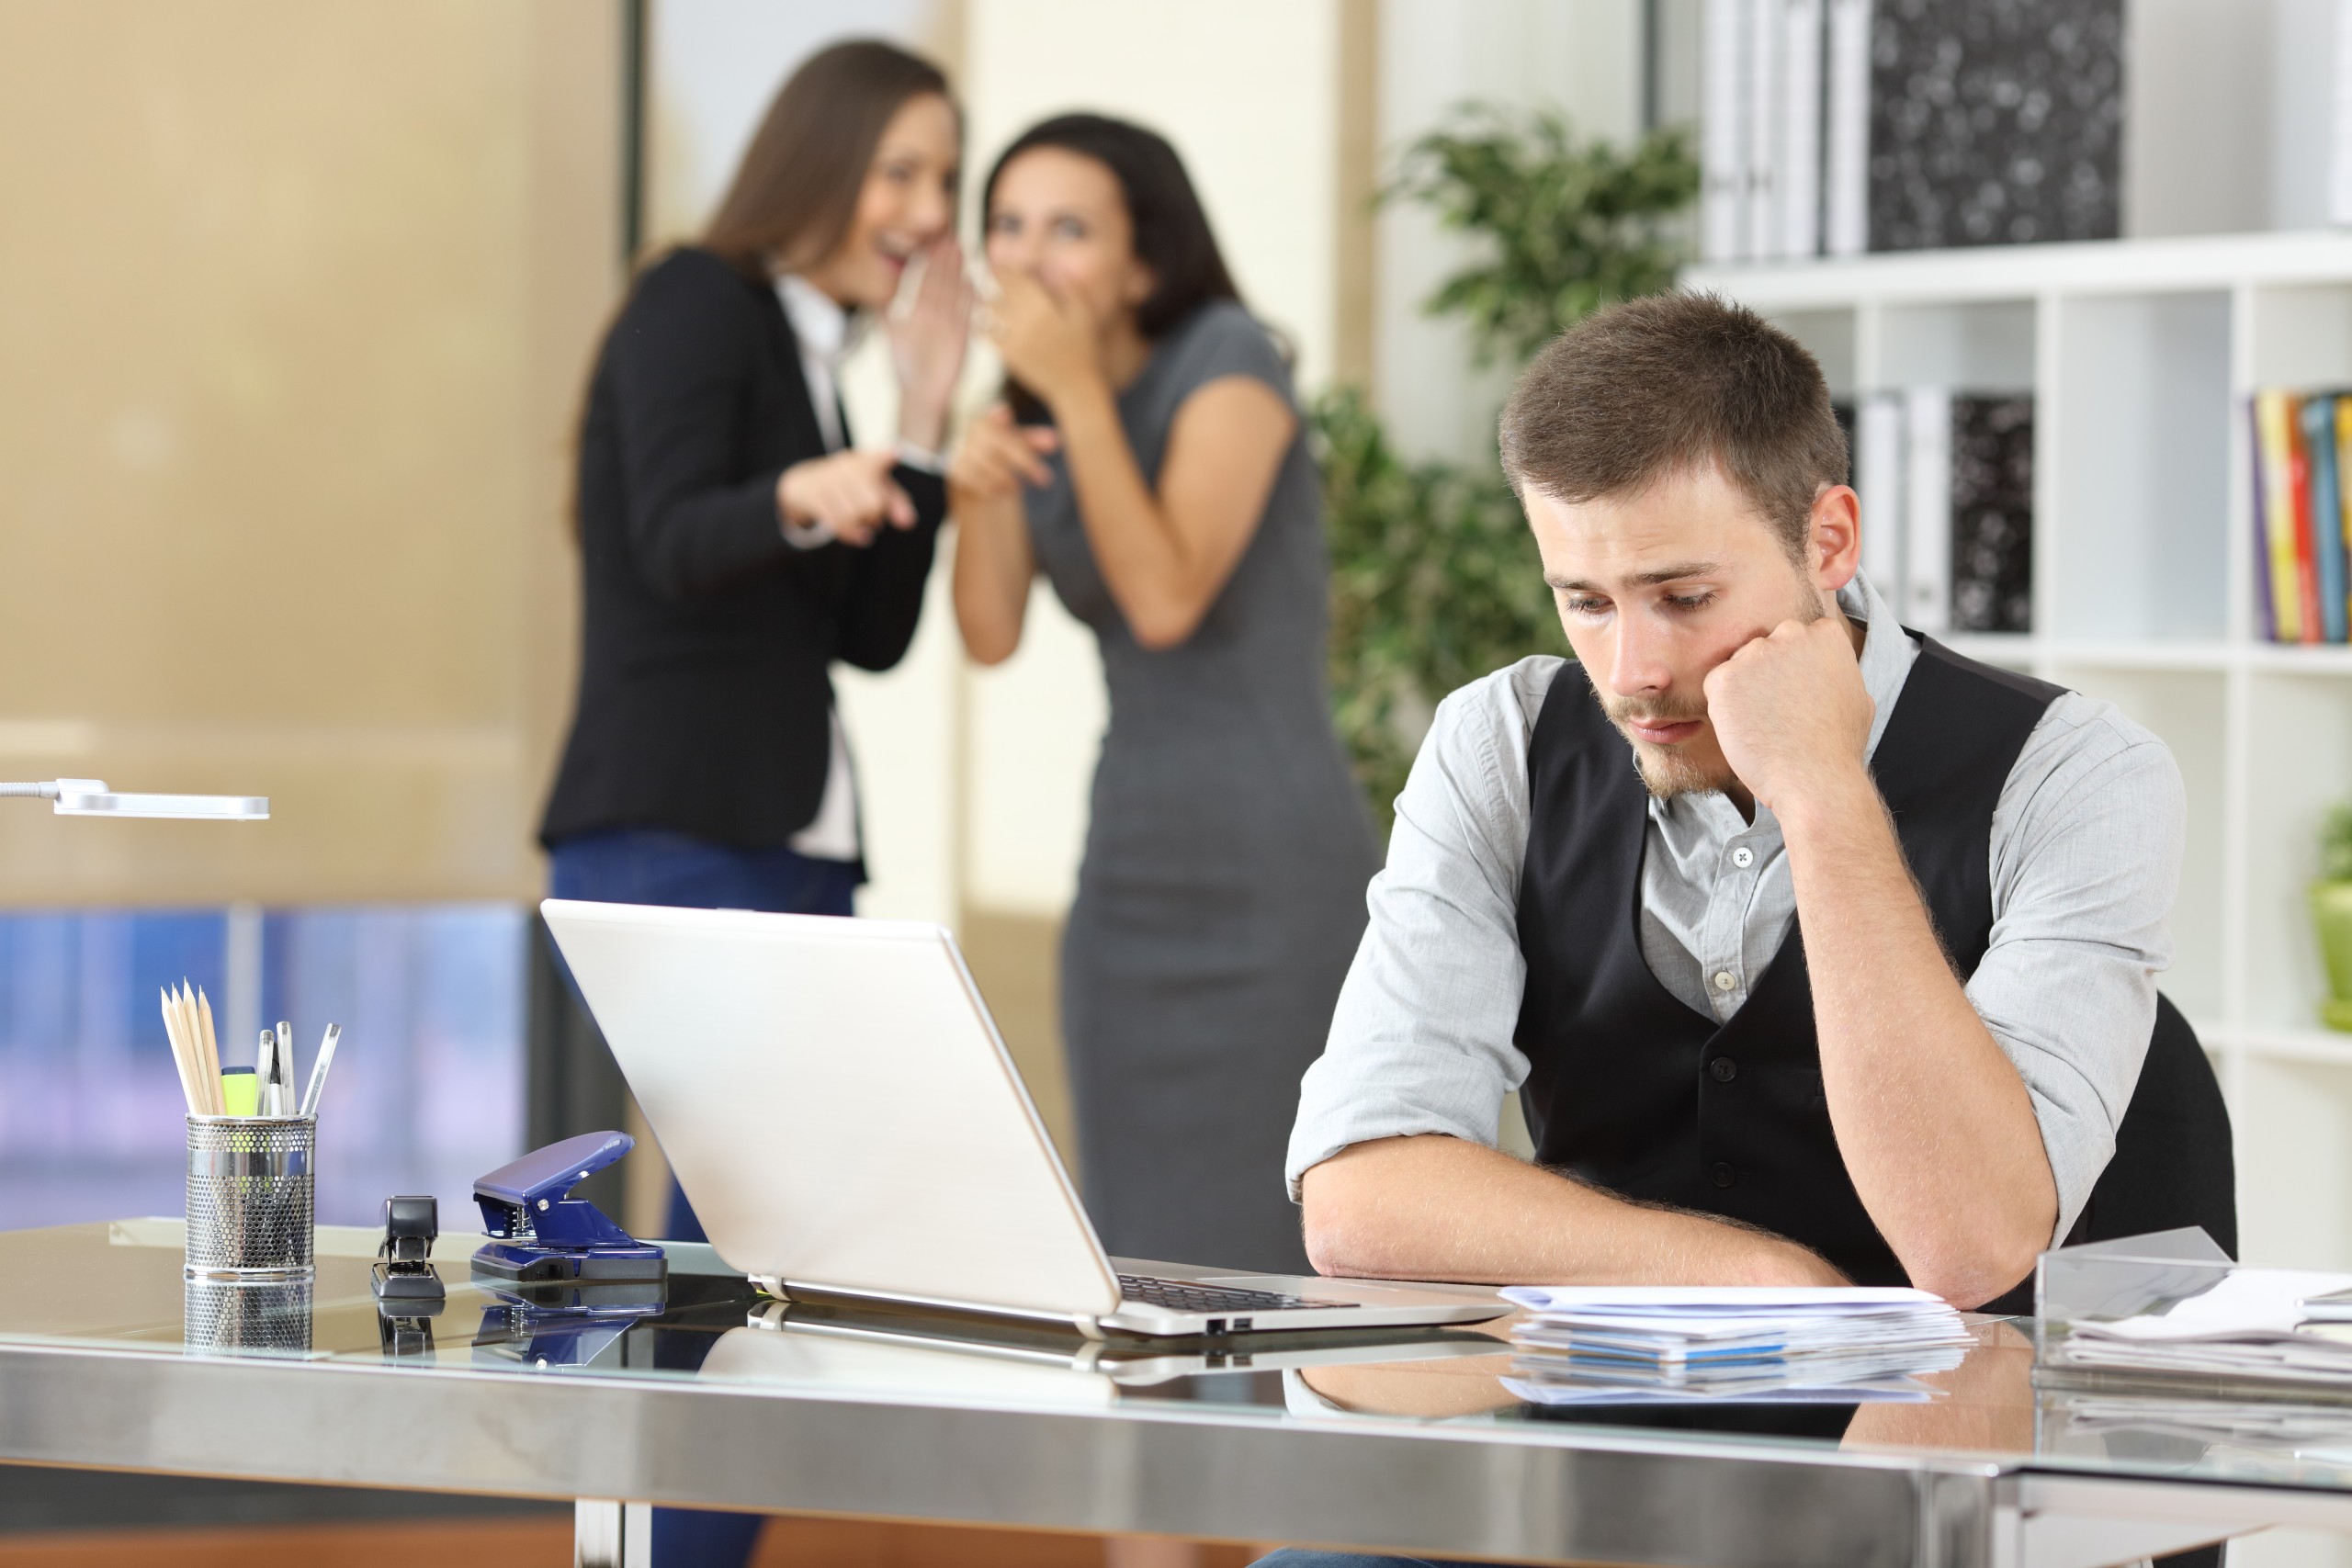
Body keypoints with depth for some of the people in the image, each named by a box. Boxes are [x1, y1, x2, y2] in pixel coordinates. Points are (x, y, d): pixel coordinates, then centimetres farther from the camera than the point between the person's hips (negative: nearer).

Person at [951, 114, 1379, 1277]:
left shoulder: (1228, 360, -9)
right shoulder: (1037, 412, 11)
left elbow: (1168, 601, -19)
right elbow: (991, 636, 2)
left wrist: (1081, 394, -18)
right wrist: (973, 491, -15)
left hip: (1268, 874, -7)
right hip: (1127, 870, 7)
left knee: (1251, 1264, -9)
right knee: (1135, 1267, 5)